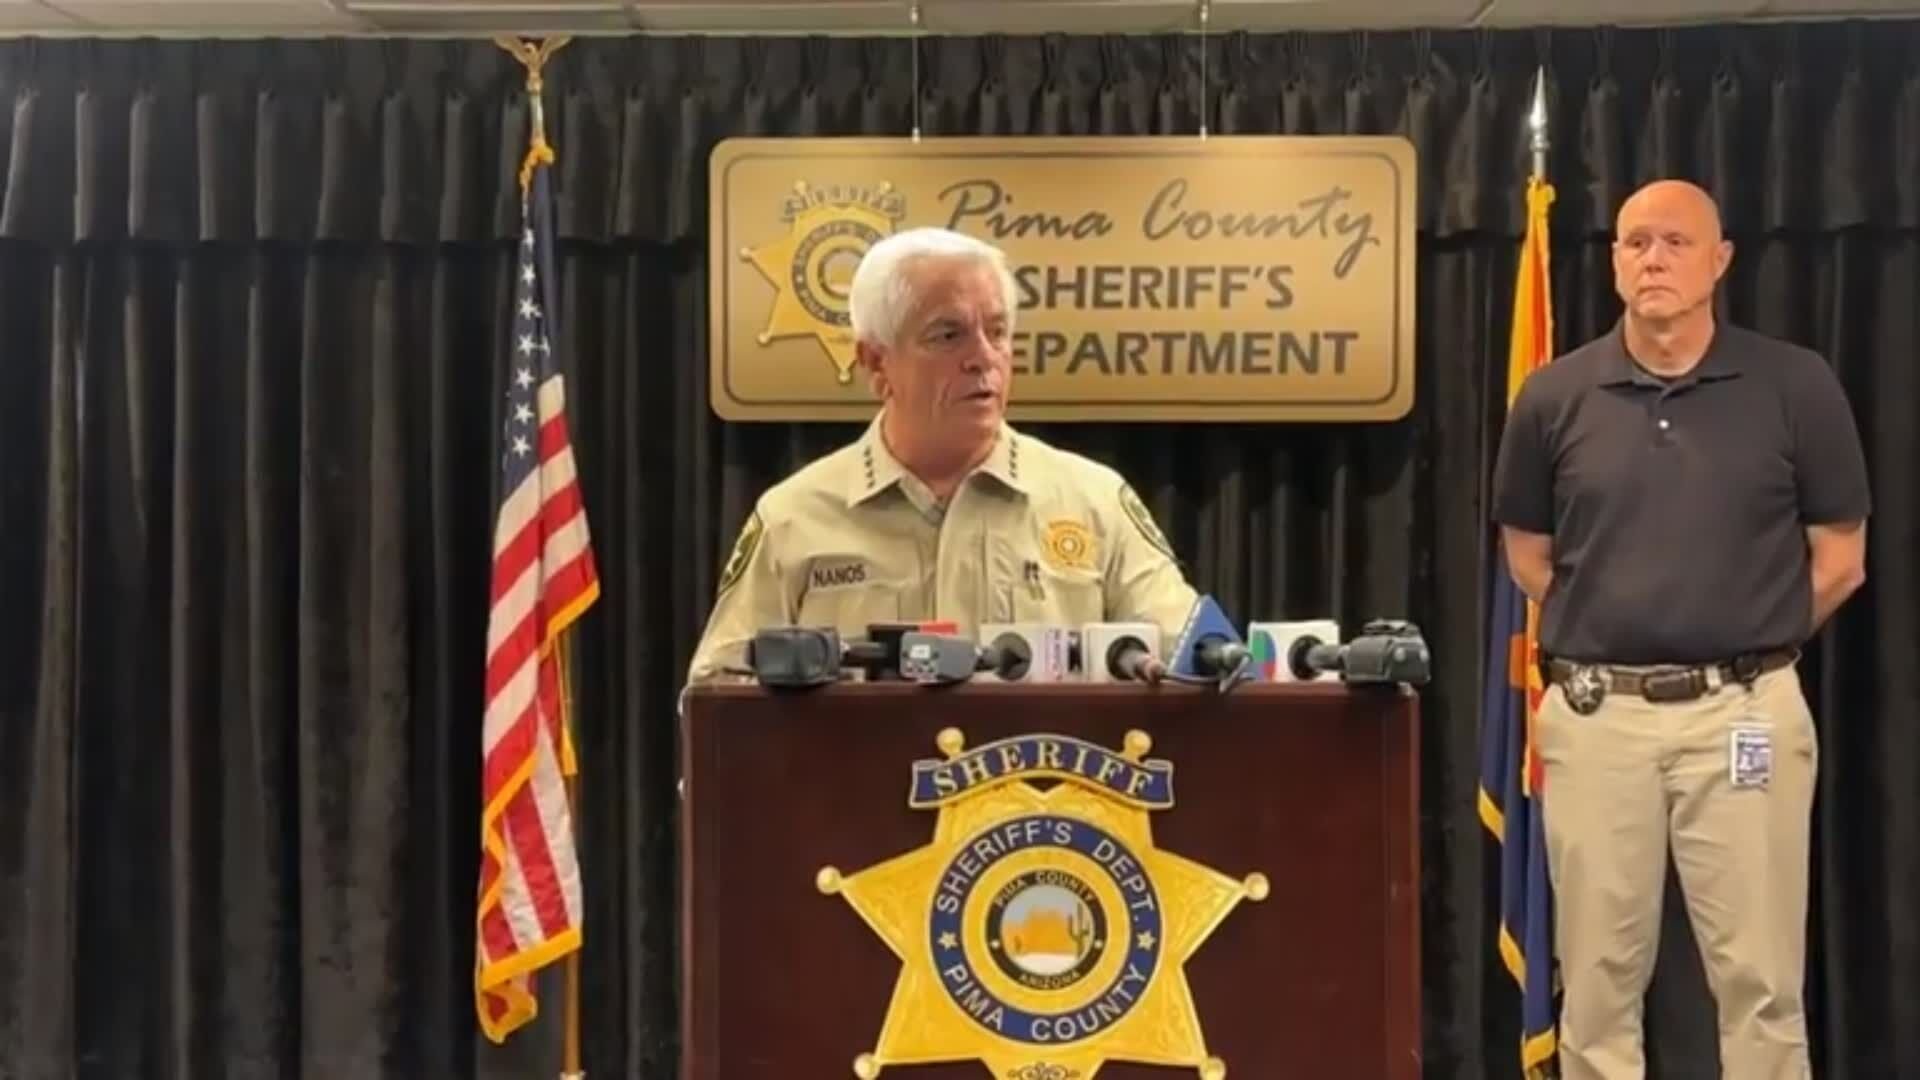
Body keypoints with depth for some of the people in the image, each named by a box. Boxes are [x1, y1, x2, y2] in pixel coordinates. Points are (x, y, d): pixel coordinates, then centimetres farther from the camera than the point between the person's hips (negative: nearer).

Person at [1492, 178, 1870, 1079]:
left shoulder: (1795, 386, -2)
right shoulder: (1556, 396, 3)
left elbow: (1839, 560, 4)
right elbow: (1527, 556, 14)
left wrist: (1744, 643, 7)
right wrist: (1614, 627, 8)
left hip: (1744, 712, -1)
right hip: (1596, 713, 2)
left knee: (1759, 979, 4)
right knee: (1597, 976, 10)